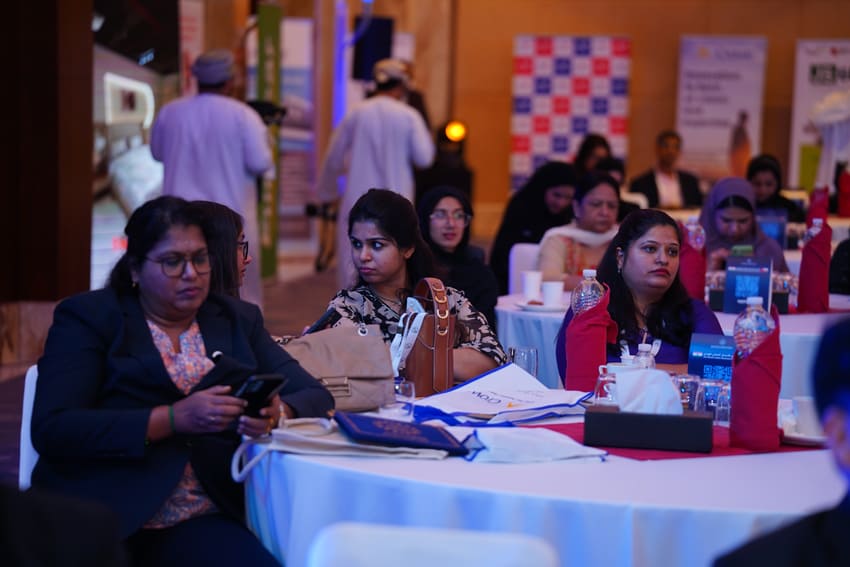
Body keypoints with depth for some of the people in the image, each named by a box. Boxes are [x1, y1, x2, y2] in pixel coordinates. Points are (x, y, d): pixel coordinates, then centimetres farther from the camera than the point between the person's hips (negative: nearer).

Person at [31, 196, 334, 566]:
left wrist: (278, 413, -13)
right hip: (100, 521, -3)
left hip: (202, 522, 3)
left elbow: (315, 396, 11)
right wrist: (172, 419, -18)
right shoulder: (87, 316, 4)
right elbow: (51, 430, -8)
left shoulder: (237, 319, 17)